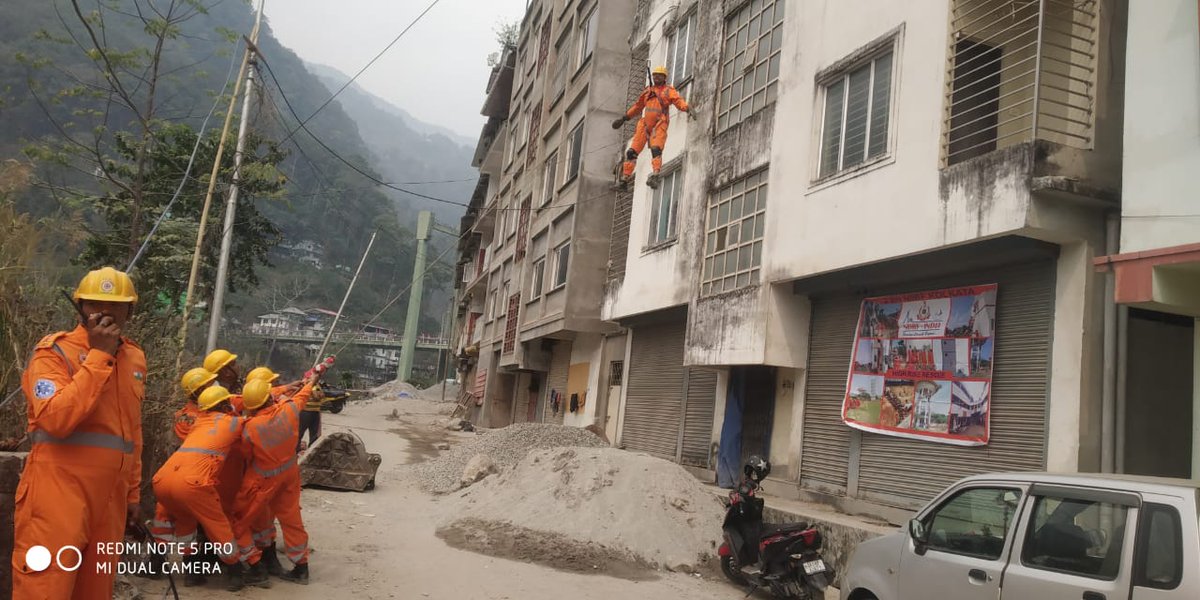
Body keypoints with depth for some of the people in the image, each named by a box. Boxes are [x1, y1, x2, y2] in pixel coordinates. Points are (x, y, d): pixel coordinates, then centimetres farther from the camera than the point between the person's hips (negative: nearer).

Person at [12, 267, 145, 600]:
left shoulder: (134, 358, 13)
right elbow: (56, 419, -24)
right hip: (58, 493, -6)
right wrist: (98, 355, -19)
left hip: (109, 497, 6)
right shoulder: (54, 351, -7)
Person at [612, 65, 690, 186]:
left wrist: (687, 108, -29)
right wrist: (624, 118, 35)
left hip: (659, 125, -5)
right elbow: (637, 106, 34)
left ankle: (655, 176, -39)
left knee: (656, 149, -27)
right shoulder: (648, 91, 25)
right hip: (645, 124, 5)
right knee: (632, 151, -3)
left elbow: (679, 101, -6)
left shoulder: (669, 91, 11)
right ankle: (625, 179, 2)